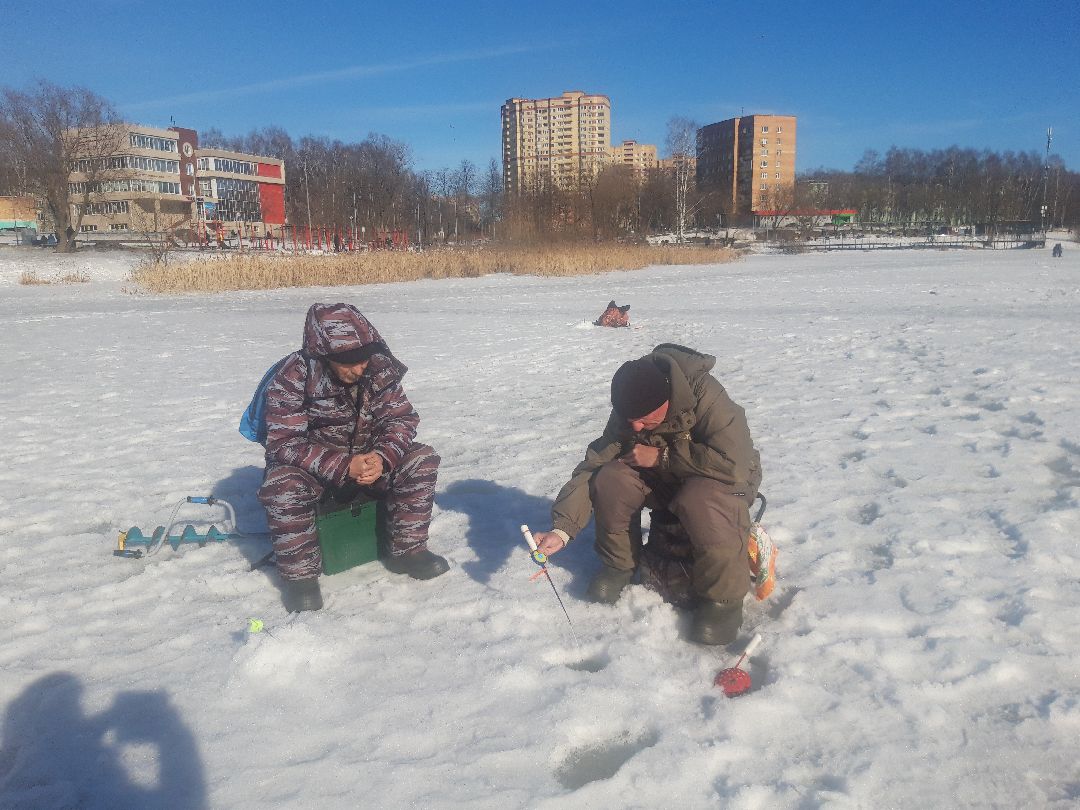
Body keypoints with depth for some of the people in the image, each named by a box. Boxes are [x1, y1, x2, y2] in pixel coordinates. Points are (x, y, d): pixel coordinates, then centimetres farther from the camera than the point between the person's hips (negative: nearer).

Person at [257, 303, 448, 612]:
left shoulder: (380, 369, -12)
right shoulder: (293, 376, -23)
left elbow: (401, 418, -8)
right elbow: (284, 443, -25)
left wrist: (381, 458, -29)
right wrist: (343, 467, -36)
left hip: (368, 460, 4)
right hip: (311, 467, -3)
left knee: (422, 460, -16)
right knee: (283, 485, -35)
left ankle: (406, 550, -2)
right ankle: (300, 575, -14)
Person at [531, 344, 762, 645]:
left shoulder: (705, 395, -32)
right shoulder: (629, 413, -15)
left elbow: (734, 464, -38)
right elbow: (592, 466, -17)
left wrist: (661, 456, -31)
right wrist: (561, 529, -29)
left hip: (726, 481, -5)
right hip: (667, 481, 5)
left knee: (699, 503, -39)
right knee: (610, 479, -22)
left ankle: (723, 596, -15)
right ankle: (619, 564, 2)